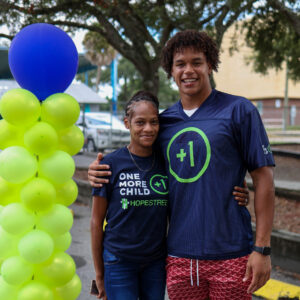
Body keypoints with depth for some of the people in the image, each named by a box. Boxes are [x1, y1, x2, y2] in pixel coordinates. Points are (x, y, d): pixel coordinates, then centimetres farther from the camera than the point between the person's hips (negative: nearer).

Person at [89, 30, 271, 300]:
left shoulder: (238, 110, -3)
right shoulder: (163, 121, 9)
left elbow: (263, 177, -4)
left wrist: (262, 248, -9)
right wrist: (100, 171, 2)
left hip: (230, 255, -3)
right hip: (178, 255, 4)